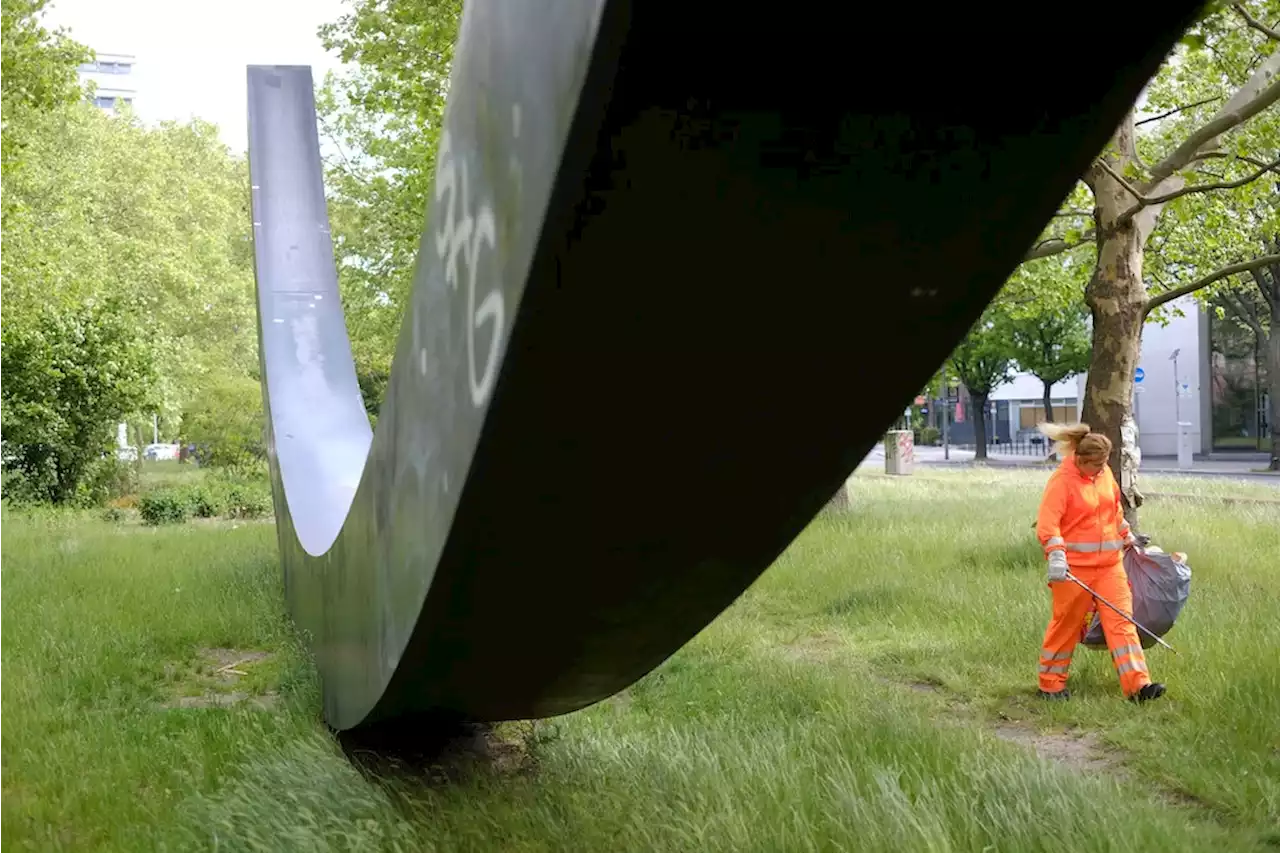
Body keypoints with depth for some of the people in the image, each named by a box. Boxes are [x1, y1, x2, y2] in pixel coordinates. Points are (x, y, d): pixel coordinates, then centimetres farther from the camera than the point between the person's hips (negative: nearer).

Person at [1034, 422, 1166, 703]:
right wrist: (1056, 557, -34)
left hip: (1109, 563, 6)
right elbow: (1047, 524, -22)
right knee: (1067, 624, 5)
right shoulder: (1062, 481, -14)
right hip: (1074, 567, -6)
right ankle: (1050, 684, 21)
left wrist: (1127, 535, 33)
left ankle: (1138, 685, -4)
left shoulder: (1104, 472, 6)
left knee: (1121, 620, -2)